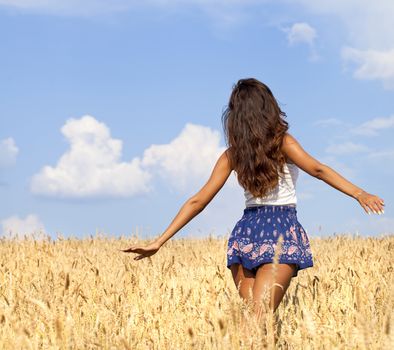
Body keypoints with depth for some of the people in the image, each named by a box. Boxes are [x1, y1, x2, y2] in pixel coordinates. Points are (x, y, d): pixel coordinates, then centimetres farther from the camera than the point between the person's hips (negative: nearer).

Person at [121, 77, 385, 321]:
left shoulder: (232, 154, 9)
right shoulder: (282, 143, 0)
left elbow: (198, 201, 5)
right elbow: (317, 170, -15)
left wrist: (159, 243, 7)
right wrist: (360, 194, -20)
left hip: (245, 234, 4)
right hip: (282, 234, -4)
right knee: (259, 320, -12)